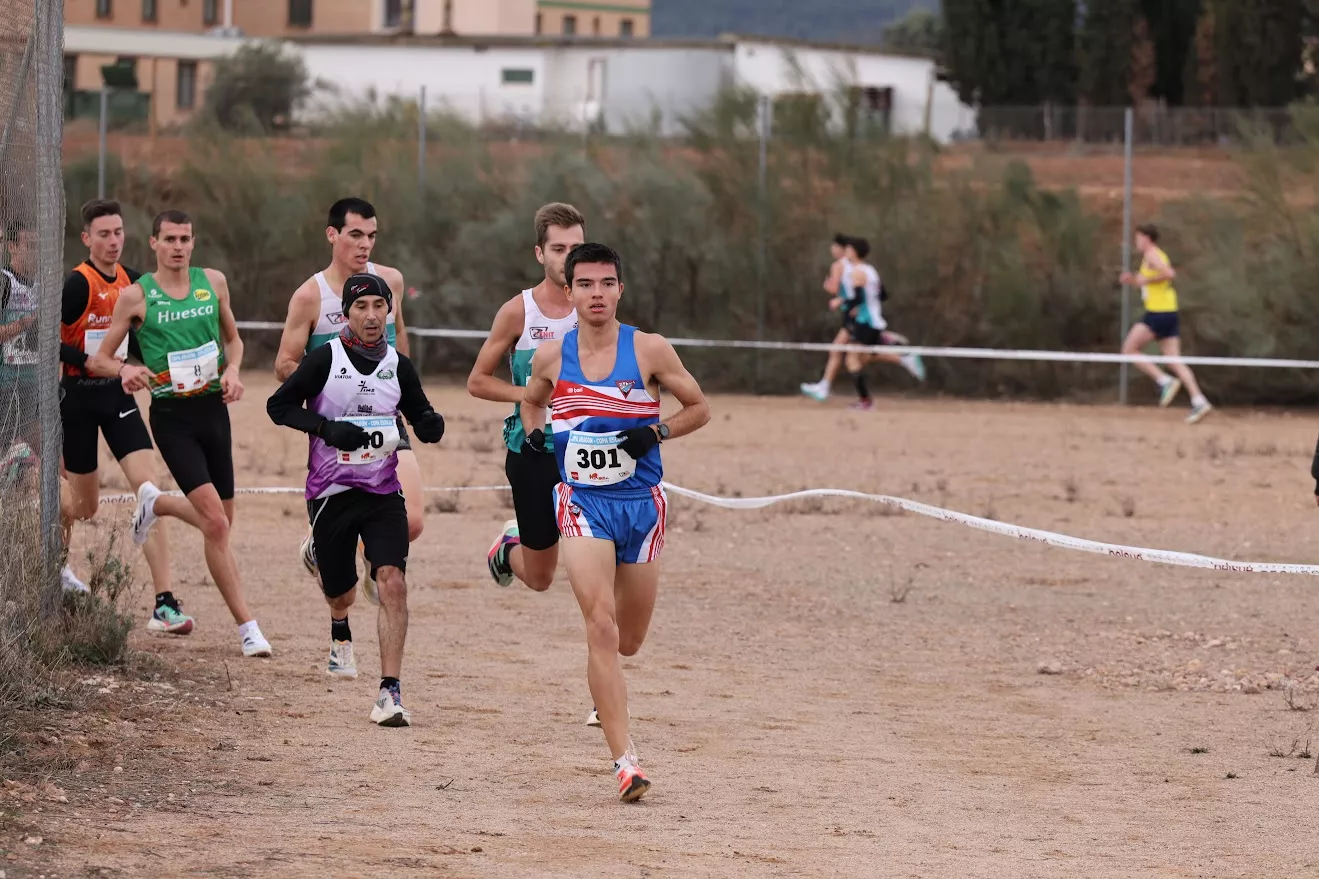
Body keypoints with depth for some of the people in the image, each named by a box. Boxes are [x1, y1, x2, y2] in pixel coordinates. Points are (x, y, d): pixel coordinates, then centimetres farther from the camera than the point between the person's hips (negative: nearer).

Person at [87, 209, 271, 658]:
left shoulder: (213, 282, 6)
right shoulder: (135, 296, -4)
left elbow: (233, 339, 20)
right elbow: (98, 359, 1)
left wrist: (232, 370, -1)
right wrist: (125, 369, -20)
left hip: (213, 407, 5)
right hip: (172, 414, -5)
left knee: (221, 519, 14)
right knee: (215, 524, -15)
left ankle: (154, 502, 45)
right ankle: (247, 628, -10)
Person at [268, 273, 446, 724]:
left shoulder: (398, 366, 4)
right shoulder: (325, 359, -6)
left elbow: (419, 414, 16)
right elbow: (278, 405, -2)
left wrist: (430, 426, -8)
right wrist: (327, 428, -17)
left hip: (383, 492, 1)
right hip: (330, 493, -1)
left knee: (392, 583, -18)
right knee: (339, 592, 11)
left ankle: (390, 691, -19)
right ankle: (340, 632, 51)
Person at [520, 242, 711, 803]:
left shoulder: (649, 351, -3)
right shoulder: (551, 358, 2)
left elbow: (698, 408, 6)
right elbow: (531, 401, 22)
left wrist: (656, 433, -11)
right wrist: (536, 435, 1)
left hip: (641, 502, 1)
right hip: (582, 503, -1)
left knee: (628, 642, 11)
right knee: (601, 628, -18)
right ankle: (624, 760, -20)